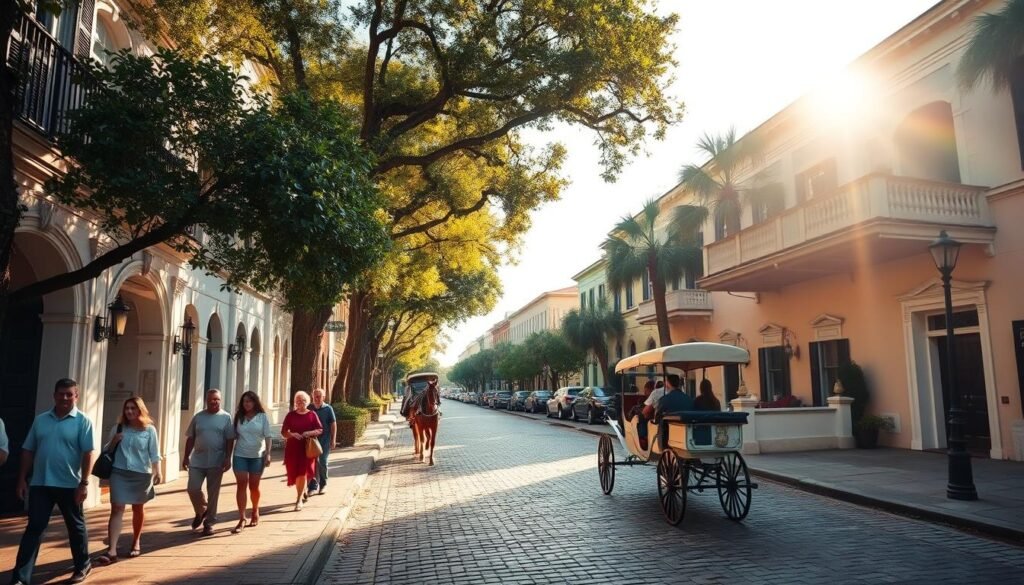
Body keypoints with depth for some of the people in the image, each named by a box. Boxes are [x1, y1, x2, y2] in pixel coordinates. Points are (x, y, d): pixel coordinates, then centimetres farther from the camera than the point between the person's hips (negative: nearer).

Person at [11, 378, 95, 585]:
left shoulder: (82, 421, -6)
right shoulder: (41, 420, 7)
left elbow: (88, 454, -11)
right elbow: (28, 450, 11)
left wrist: (84, 483, -16)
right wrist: (22, 479, 6)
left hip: (69, 485, -3)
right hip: (40, 484, 3)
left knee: (76, 526, 12)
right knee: (34, 528, 2)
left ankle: (82, 565, 28)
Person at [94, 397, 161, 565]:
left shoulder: (149, 430, -1)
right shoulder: (118, 428, 6)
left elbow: (154, 453, -2)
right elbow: (108, 450, 12)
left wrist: (157, 471, -12)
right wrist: (113, 441, -9)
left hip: (141, 474, -1)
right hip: (119, 472, 1)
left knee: (138, 509, 14)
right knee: (117, 509, -8)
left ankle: (136, 542, 33)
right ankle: (111, 551, -11)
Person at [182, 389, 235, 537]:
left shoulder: (226, 417, 0)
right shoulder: (198, 417, 7)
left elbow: (230, 440, -3)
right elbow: (191, 438, 11)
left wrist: (228, 458, -10)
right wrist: (186, 457, 6)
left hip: (216, 461, -2)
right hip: (197, 460, 2)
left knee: (213, 492, 4)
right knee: (193, 489, -1)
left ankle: (209, 522, 16)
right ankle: (200, 512, 28)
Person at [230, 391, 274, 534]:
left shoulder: (262, 416, -2)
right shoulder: (239, 417, 6)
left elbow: (268, 436, -4)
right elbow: (234, 436, 10)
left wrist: (268, 453, -12)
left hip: (257, 456, -2)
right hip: (240, 455, 2)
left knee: (254, 486, 9)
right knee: (241, 485, -7)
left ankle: (255, 513, 32)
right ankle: (242, 519, -5)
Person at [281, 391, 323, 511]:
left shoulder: (312, 415, 2)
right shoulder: (291, 415, 6)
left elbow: (320, 430, 2)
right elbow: (283, 432, 5)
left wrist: (310, 433, -16)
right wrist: (292, 434, -15)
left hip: (307, 448, -2)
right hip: (292, 448, 2)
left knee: (302, 472, -9)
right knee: (295, 473, 9)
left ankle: (299, 499, -5)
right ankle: (303, 493, 33)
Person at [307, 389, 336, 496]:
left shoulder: (328, 409, -2)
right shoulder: (310, 409, 7)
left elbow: (333, 425, -2)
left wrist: (333, 440, -6)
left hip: (324, 440, -3)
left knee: (322, 462, 2)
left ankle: (323, 484, 21)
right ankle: (313, 486, 7)